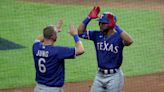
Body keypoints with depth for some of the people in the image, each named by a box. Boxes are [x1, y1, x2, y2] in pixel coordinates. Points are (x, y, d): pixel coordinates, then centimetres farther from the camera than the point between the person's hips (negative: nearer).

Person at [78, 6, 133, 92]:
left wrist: (116, 27, -32)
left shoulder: (118, 36, -15)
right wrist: (89, 17, -6)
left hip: (114, 76, -6)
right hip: (100, 75, 6)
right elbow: (80, 32, 3)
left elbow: (129, 41, -35)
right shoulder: (97, 35, 3)